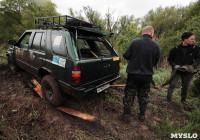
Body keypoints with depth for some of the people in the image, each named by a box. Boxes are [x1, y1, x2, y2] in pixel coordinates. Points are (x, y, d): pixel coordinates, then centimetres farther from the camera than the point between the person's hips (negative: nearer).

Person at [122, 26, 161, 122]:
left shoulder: (134, 42, -11)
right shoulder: (156, 45, -5)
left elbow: (125, 55, -8)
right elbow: (156, 62, 2)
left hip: (133, 74, -2)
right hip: (147, 75, 2)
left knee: (129, 95, 13)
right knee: (143, 96, 19)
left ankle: (127, 115, 24)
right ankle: (142, 115, 34)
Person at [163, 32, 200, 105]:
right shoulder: (176, 49, -11)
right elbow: (170, 59, -1)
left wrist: (193, 66, -18)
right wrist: (175, 66, -15)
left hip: (188, 71, 3)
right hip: (176, 71, -2)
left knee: (185, 86, 15)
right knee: (172, 85, -4)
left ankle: (183, 99, 35)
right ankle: (168, 99, 11)